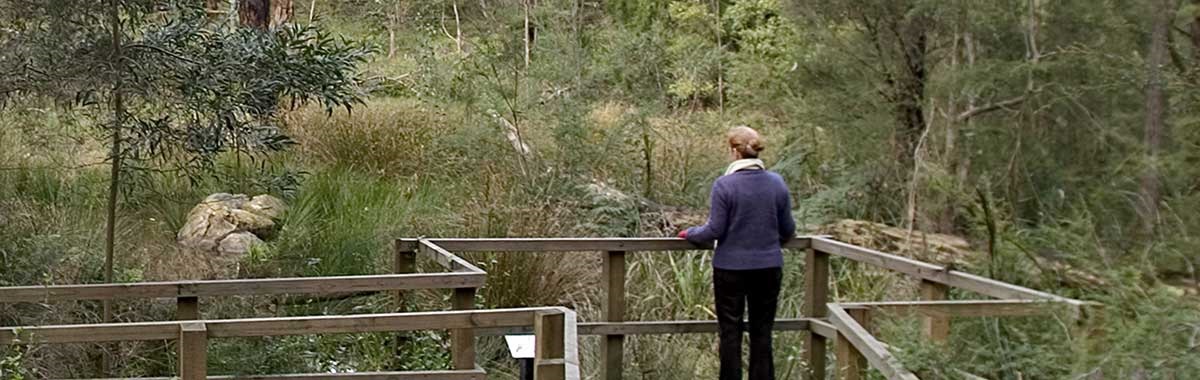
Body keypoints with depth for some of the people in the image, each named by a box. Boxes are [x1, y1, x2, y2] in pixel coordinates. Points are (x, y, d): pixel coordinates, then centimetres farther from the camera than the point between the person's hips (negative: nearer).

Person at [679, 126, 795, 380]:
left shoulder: (725, 185, -14)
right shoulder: (777, 183, -1)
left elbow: (715, 230, -12)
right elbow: (788, 229, 6)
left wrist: (689, 234, 7)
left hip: (731, 268, -3)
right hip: (769, 267, 3)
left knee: (730, 332, 8)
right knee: (762, 332, 12)